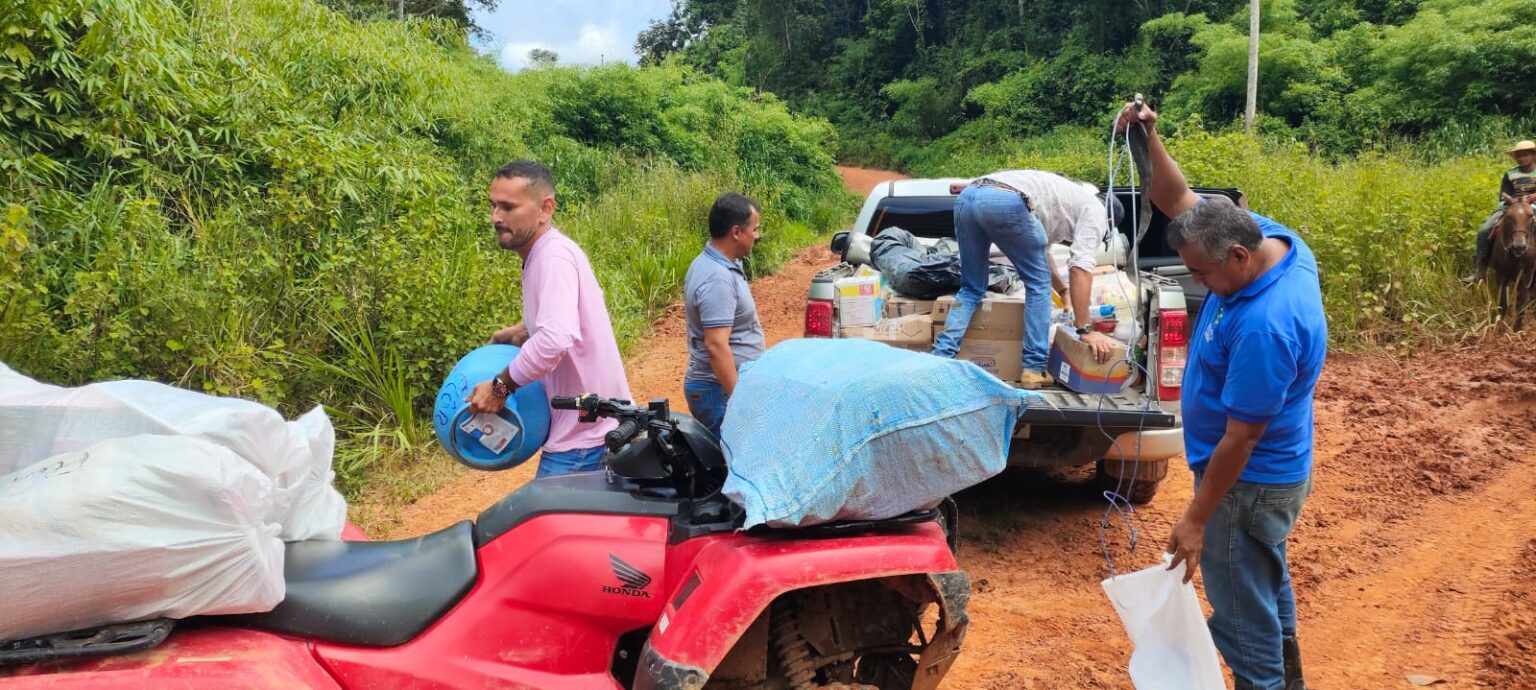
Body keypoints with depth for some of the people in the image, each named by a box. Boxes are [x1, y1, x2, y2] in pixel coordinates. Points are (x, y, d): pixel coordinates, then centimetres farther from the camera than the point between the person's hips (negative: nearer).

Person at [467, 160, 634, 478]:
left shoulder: (555, 255, -20)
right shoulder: (543, 254, 11)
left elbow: (556, 339, -35)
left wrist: (501, 386, -23)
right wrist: (522, 331, 18)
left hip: (582, 437, -10)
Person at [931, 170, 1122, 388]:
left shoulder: (1064, 194, 43)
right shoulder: (1095, 209, 20)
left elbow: (1041, 252, 55)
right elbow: (1081, 268, 6)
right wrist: (1085, 330, 8)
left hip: (967, 196, 8)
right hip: (1006, 202, -7)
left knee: (971, 289, 21)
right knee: (1038, 284, 13)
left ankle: (941, 357, 7)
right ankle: (1034, 369, 13)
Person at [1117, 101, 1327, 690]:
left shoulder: (1265, 325, -36)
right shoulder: (1266, 236, -10)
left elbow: (1240, 438, -29)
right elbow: (1179, 201, -1)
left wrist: (1196, 520, -20)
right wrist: (1149, 142, -19)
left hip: (1248, 482, -10)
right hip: (1270, 471, 10)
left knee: (1243, 614, 7)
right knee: (1266, 584, 30)